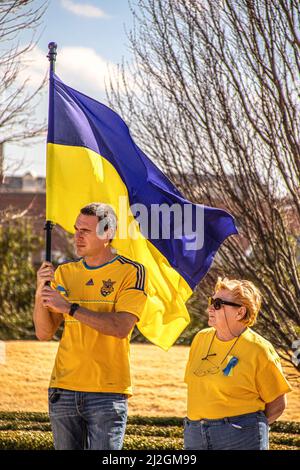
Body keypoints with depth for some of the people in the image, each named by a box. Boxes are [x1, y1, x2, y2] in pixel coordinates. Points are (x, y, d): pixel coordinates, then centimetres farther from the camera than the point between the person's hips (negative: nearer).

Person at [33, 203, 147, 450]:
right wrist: (41, 293, -8)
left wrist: (70, 308, -17)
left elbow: (121, 327, -16)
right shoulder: (64, 273, 12)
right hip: (63, 390, 5)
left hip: (107, 391, -4)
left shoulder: (131, 272, -2)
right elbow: (44, 333, 9)